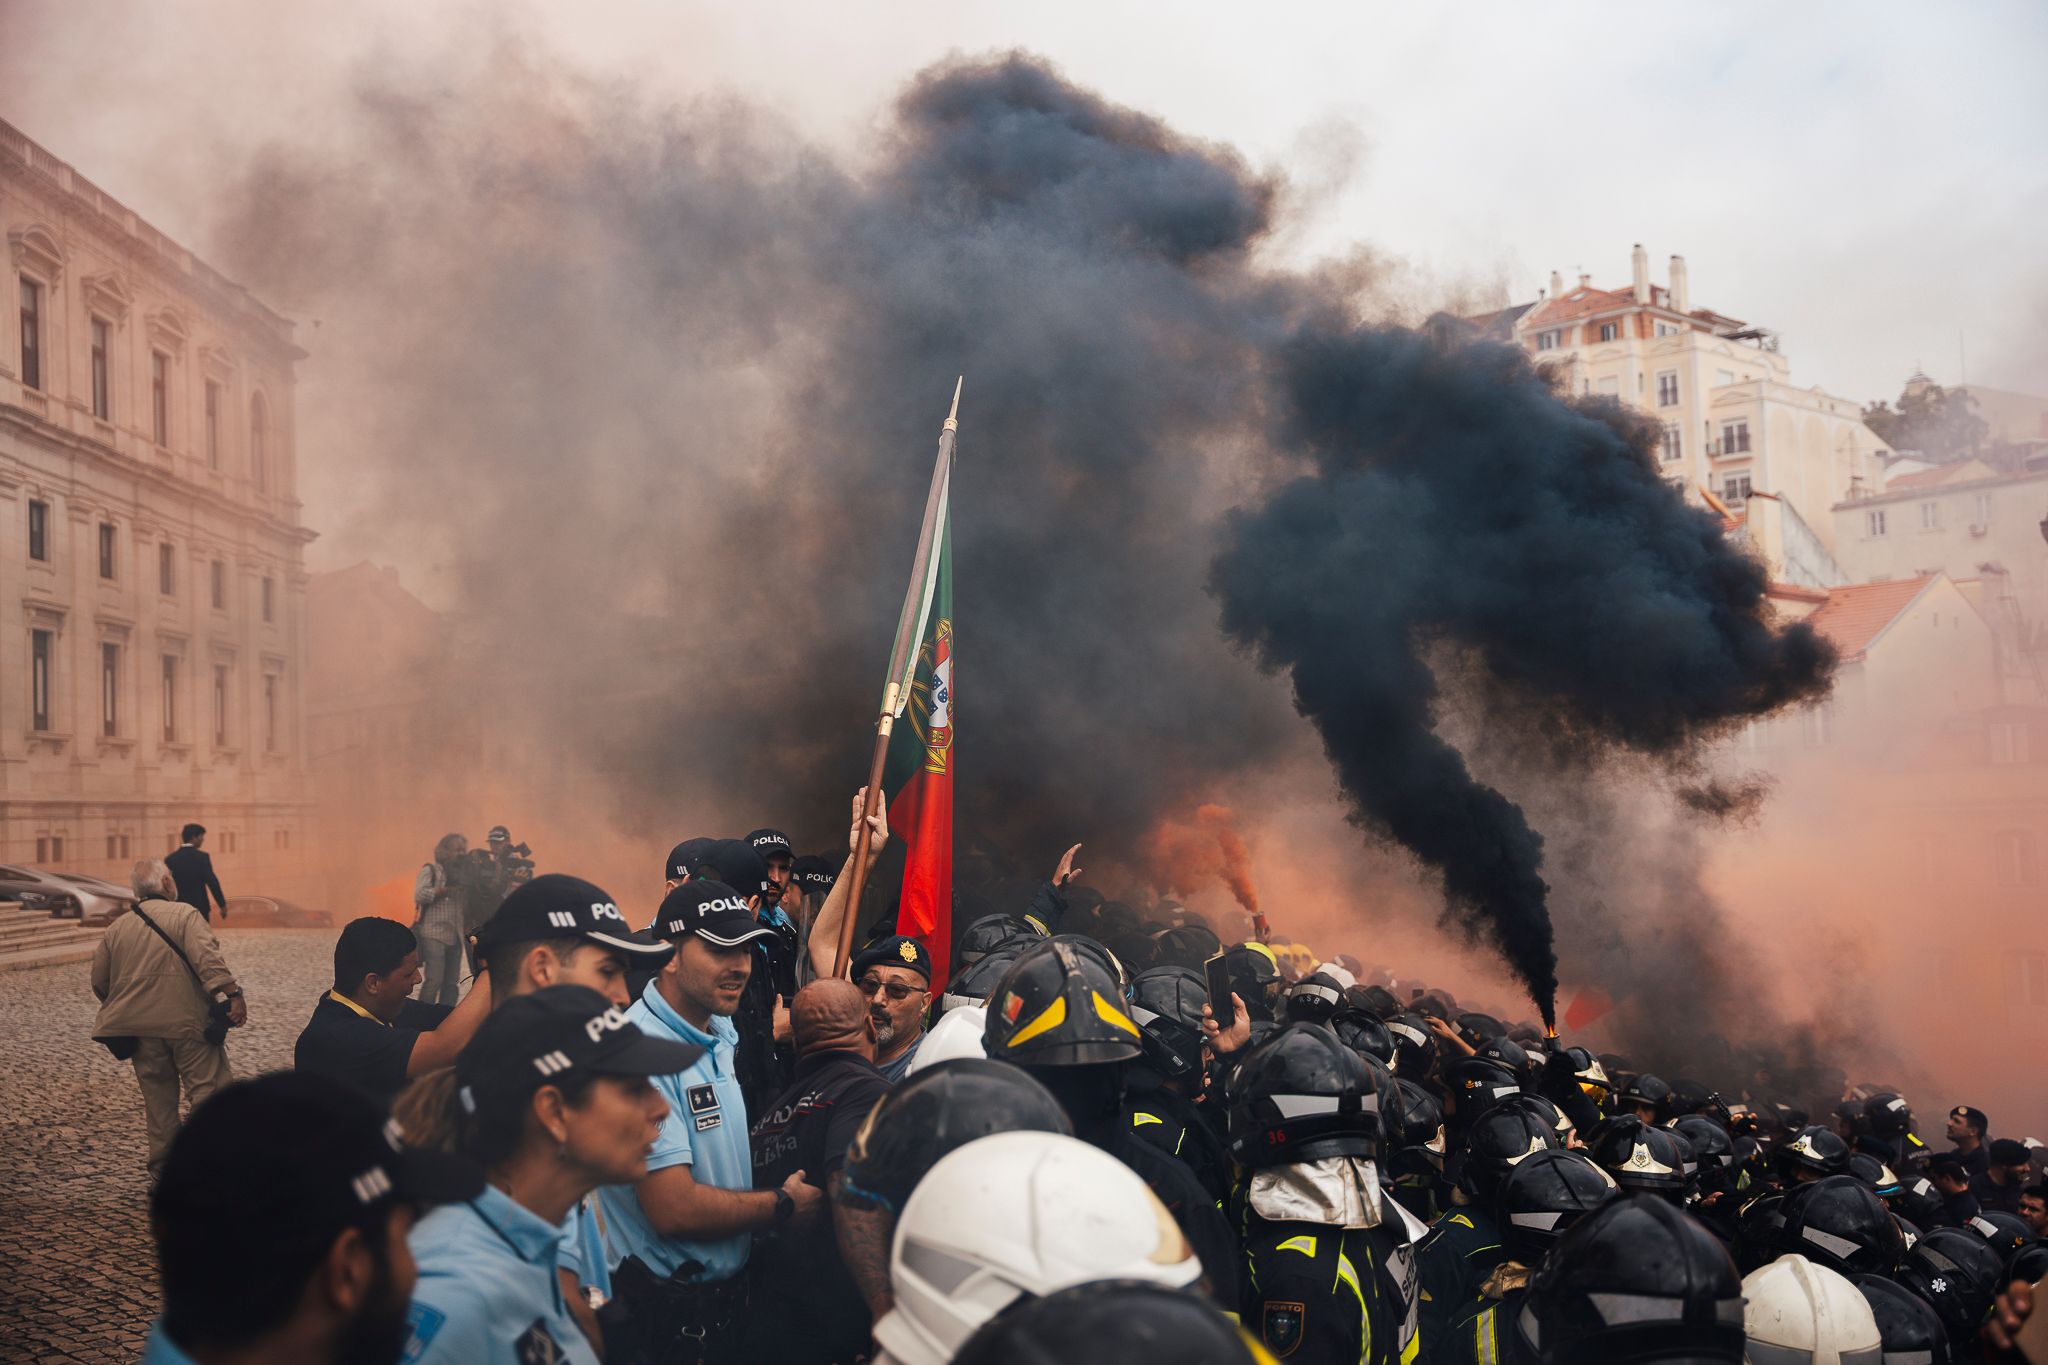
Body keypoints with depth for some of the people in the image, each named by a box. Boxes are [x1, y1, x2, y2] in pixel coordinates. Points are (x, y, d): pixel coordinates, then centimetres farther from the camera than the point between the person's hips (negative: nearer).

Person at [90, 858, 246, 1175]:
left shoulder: (116, 928, 13)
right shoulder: (184, 914, -4)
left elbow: (99, 982, 16)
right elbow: (208, 959, -19)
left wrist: (124, 1011, 31)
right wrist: (232, 994, -25)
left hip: (142, 1029, 5)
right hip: (187, 1023, -5)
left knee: (157, 1098, 13)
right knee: (209, 1089, -1)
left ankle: (163, 1167, 17)